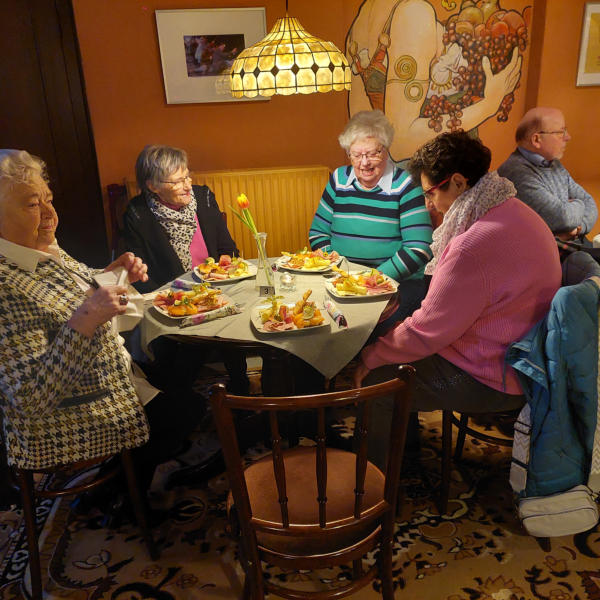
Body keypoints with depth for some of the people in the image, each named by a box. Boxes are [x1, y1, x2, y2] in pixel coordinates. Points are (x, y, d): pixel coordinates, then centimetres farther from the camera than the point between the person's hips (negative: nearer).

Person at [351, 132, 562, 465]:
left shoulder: (475, 245, -31)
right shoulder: (515, 212, 3)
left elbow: (426, 333, -23)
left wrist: (370, 358, -10)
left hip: (490, 380, -10)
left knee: (375, 380, -3)